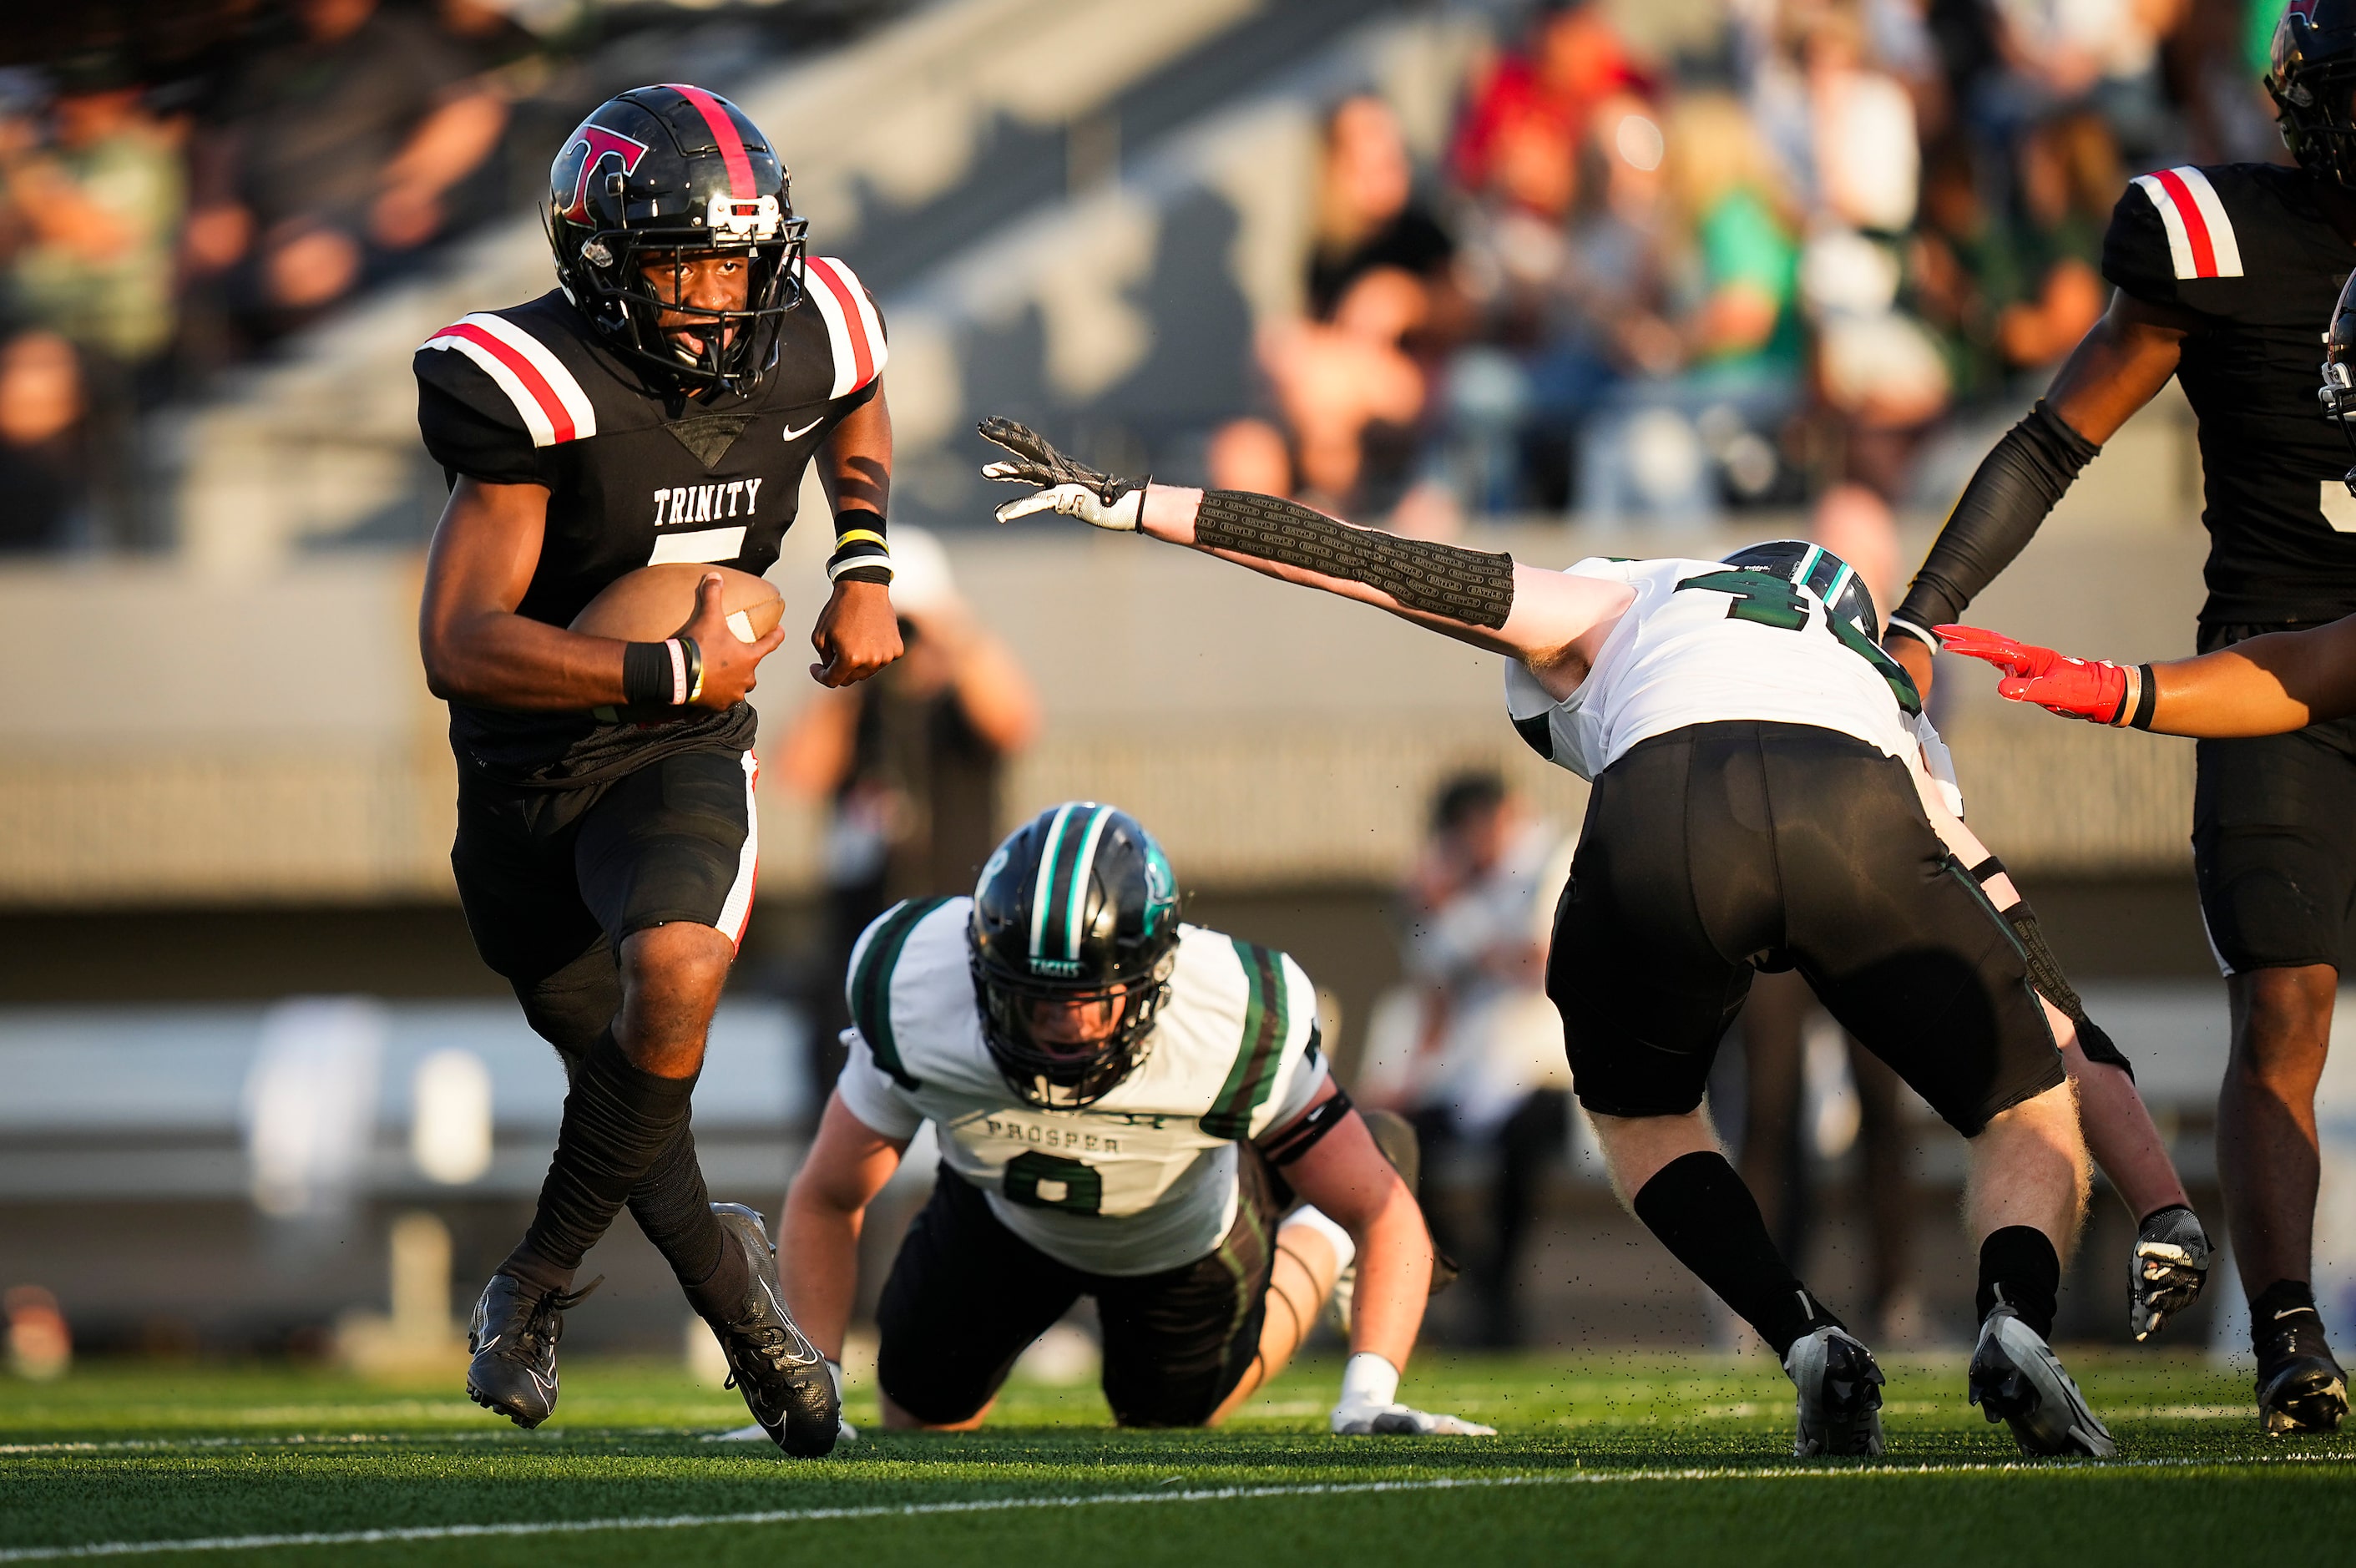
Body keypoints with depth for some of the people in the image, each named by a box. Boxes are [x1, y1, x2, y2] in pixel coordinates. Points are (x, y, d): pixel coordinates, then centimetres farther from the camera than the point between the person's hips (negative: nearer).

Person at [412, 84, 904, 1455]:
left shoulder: (805, 345, -9)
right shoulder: (537, 390, -24)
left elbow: (856, 409, 20)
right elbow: (463, 646, -28)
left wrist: (865, 569, 5)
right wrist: (674, 673, -28)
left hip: (682, 753, 1)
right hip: (525, 765, -1)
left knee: (675, 981, -27)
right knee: (615, 1061, 9)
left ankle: (538, 1285, -8)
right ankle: (730, 1284, 38)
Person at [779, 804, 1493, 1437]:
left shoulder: (1236, 1036, -43)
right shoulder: (915, 1007, -39)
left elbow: (1385, 1212, -31)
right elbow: (825, 1200, -21)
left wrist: (1368, 1398, -45)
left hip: (1185, 1228, -1)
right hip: (1003, 1214, 1)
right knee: (920, 1420, 16)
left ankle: (1313, 1243, 44)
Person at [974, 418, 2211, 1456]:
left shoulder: (1617, 612, 39)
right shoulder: (1904, 750, 43)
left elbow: (1372, 564, 36)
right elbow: (2061, 1029, 40)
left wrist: (1129, 505, 41)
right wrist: (2168, 1207, 39)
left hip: (1664, 847, -1)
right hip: (1862, 832, 1)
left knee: (1640, 1118, 30)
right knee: (2029, 1120, 24)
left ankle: (1805, 1341, 6)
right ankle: (2016, 1318, -7)